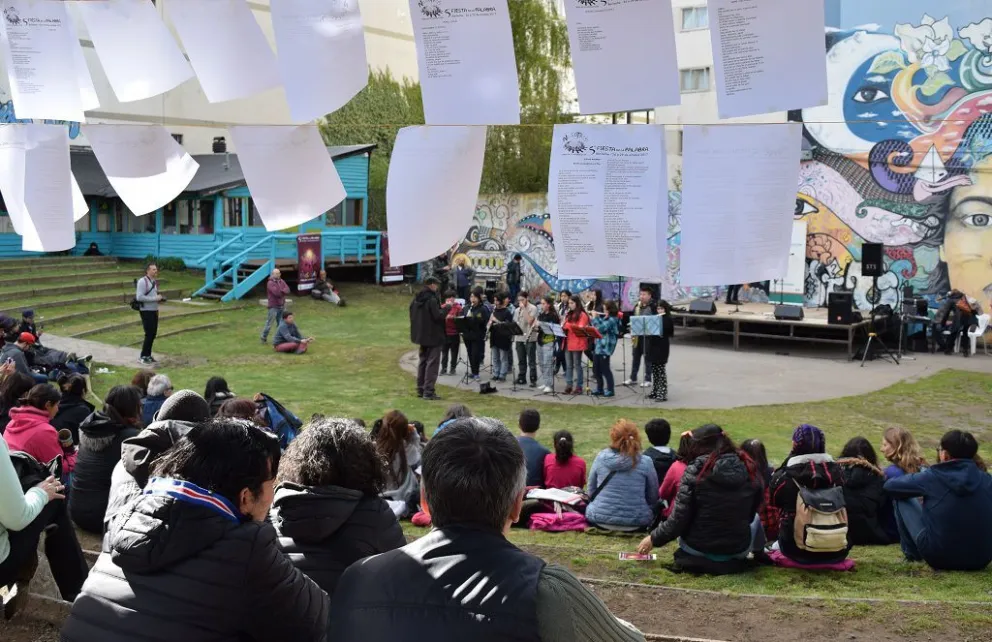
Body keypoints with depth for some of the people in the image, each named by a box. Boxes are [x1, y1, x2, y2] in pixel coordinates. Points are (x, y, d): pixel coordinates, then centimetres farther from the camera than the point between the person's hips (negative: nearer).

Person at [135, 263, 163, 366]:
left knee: (153, 334, 10)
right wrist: (155, 298, -21)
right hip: (146, 311, -8)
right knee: (149, 334, -8)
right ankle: (143, 357, 0)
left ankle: (148, 355, 21)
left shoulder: (154, 281, 11)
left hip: (154, 310, 8)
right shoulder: (142, 281, -13)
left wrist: (160, 299, 3)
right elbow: (139, 297, -22)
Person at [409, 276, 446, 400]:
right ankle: (428, 391, -6)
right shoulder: (432, 299, -20)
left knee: (422, 362, 17)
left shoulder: (416, 299, 6)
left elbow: (412, 315, 14)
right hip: (433, 336, -8)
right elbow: (438, 316, -23)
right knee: (432, 363, -3)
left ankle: (421, 389, 22)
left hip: (421, 335, 8)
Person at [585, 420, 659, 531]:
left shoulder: (601, 457, -6)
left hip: (600, 519, 0)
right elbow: (653, 497, 0)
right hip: (636, 522, 0)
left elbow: (591, 491, 6)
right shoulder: (645, 462, -10)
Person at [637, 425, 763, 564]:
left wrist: (654, 539, 0)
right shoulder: (750, 470, -7)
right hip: (739, 550, 2)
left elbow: (678, 520, -15)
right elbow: (750, 515, 5)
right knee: (755, 518, 34)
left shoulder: (695, 471, -16)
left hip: (698, 548, -2)